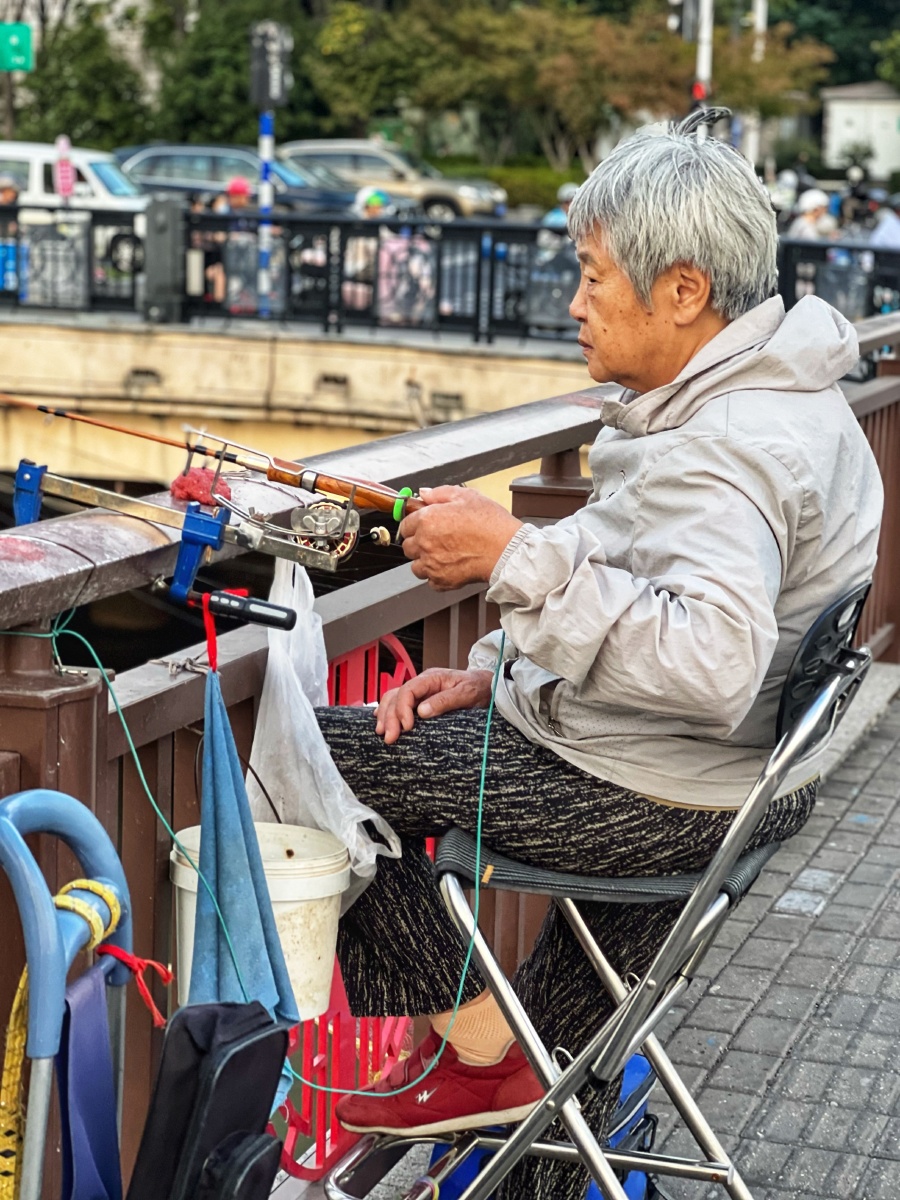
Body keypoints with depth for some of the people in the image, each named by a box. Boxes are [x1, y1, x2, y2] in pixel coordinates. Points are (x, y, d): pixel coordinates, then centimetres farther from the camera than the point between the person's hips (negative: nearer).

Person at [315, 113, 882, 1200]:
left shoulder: (727, 453, -26)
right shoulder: (765, 397, 8)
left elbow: (709, 664, -42)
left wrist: (516, 559, -34)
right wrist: (494, 672, 6)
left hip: (654, 802, -10)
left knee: (309, 756, -4)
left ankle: (474, 1044, 6)